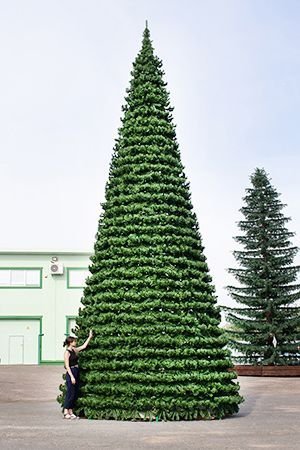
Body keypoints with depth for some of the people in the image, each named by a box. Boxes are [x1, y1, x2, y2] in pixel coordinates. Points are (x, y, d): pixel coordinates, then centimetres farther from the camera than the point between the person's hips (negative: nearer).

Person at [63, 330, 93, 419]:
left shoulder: (74, 350, 12)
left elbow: (84, 346, 23)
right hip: (71, 373, -8)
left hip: (76, 373, 8)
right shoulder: (67, 352, -11)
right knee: (70, 393, -6)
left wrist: (90, 337, 23)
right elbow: (67, 366, -14)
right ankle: (65, 413, -1)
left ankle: (71, 412, 14)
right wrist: (71, 376, -19)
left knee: (75, 394, 8)